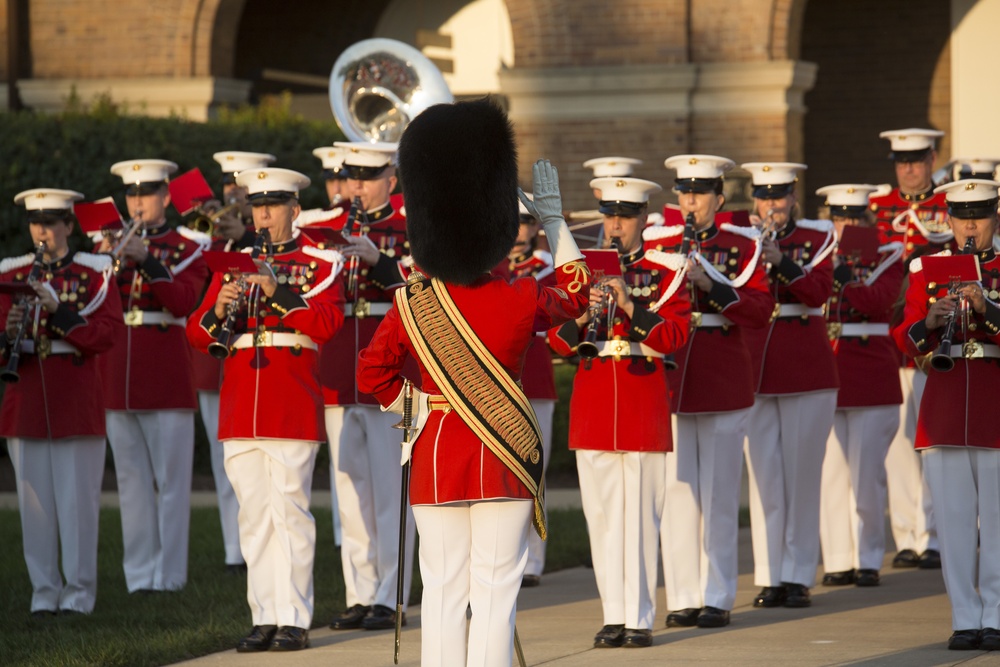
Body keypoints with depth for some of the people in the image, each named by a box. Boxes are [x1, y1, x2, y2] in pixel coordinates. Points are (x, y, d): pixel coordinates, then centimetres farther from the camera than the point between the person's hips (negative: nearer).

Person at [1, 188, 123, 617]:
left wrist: (57, 309, -20)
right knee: (34, 499, 3)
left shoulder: (94, 273, 1)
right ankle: (44, 593, 10)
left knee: (77, 497, -2)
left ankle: (79, 593, 5)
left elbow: (104, 336, -9)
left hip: (76, 399, -3)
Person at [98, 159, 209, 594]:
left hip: (166, 373, -4)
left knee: (170, 477, -2)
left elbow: (183, 302, -13)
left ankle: (169, 571, 1)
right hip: (117, 374, 4)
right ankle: (139, 570, 8)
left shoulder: (186, 247, 3)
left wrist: (146, 260, -22)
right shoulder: (114, 245, 14)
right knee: (131, 478, 5)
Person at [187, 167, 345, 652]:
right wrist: (219, 310, -9)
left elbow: (328, 321, -11)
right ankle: (264, 618, 8)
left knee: (289, 511, -6)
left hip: (292, 406, -4)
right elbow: (196, 333, 12)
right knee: (253, 515, 4)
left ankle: (294, 620, -3)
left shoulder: (318, 262, 4)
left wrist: (277, 293, -21)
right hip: (240, 407, 4)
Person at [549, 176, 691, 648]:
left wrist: (630, 305, -19)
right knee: (601, 514, 3)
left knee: (640, 515, -3)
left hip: (643, 401, -3)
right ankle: (613, 615, 8)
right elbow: (559, 342, 5)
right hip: (592, 405, 3)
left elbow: (675, 336, -8)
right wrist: (584, 314, -14)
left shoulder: (666, 272, 3)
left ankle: (639, 617, 0)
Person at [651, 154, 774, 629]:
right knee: (676, 488, 1)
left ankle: (717, 597, 6)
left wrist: (711, 283, -18)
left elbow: (761, 310, -6)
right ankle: (682, 597, 6)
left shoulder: (742, 245, 3)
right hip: (668, 377, 2)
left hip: (723, 380, -2)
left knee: (719, 493, 0)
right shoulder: (656, 243, 9)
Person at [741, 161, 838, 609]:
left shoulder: (817, 237, 5)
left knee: (802, 472, 0)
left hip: (807, 367, -1)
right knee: (763, 474, 0)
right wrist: (755, 250, -15)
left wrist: (780, 260, -22)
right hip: (754, 367, 1)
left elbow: (819, 291, -10)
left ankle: (799, 576, 5)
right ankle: (770, 577, 3)